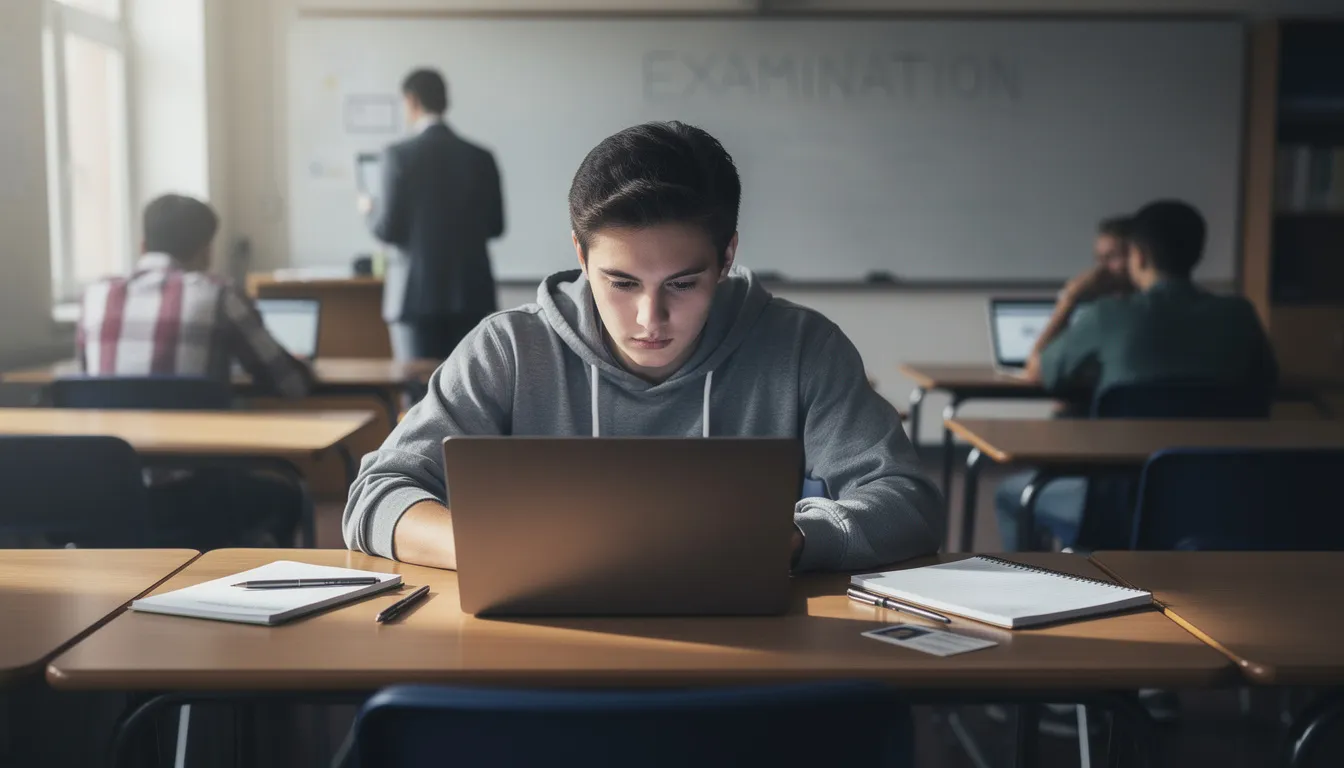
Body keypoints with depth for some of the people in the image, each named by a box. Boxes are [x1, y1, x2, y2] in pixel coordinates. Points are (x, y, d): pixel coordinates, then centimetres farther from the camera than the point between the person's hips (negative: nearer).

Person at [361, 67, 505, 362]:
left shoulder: (400, 155, -8)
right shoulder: (481, 157, 4)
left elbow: (388, 229, -8)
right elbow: (495, 226, 10)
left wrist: (371, 210, 13)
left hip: (418, 293, -3)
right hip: (471, 293, 4)